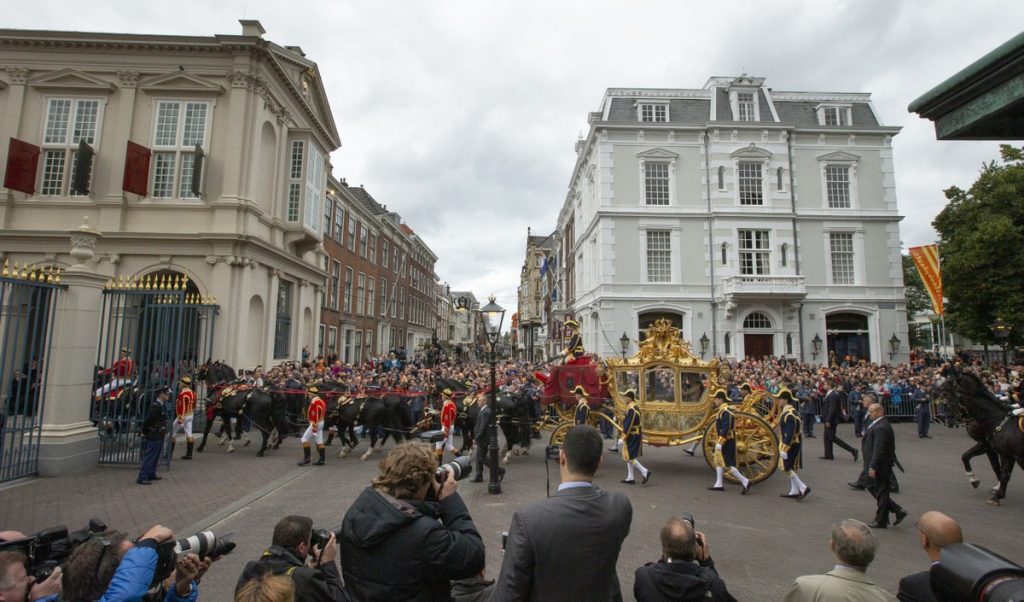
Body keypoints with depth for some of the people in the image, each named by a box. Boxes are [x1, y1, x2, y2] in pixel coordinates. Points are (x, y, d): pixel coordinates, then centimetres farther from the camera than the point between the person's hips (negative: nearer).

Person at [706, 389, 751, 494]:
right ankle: (719, 484, 20)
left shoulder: (725, 412, -21)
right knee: (718, 461, 14)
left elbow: (726, 429, -26)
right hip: (724, 441, 11)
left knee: (728, 464, -5)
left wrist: (719, 442, -25)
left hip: (726, 442, -11)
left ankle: (745, 482, 2)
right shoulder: (721, 410, 11)